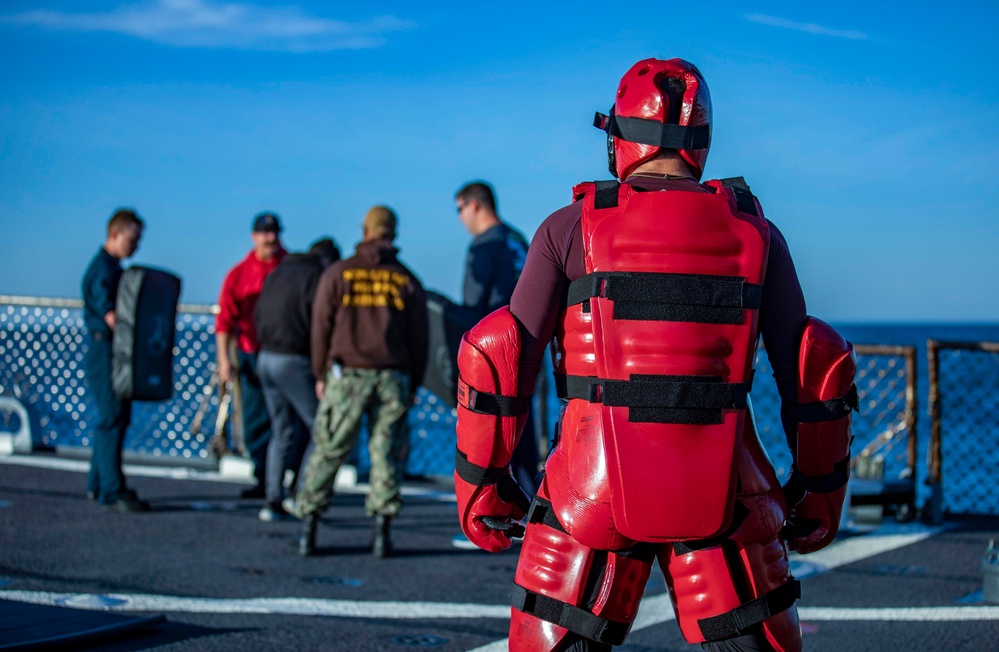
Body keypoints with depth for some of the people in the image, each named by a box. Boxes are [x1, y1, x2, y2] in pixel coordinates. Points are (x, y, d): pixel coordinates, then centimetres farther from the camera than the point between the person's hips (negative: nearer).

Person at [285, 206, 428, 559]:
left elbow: (321, 328, 3)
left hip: (347, 375, -1)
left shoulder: (337, 274, 3)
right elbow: (419, 338, 8)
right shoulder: (407, 281, 7)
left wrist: (320, 375, 12)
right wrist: (412, 386, 17)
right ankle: (381, 529, 0)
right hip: (392, 377, 1)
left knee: (328, 450, 3)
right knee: (386, 451, 4)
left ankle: (308, 528, 3)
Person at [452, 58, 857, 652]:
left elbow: (502, 358, -3)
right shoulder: (754, 230, 7)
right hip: (721, 496, 1)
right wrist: (821, 491, 15)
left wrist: (481, 484, 6)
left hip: (593, 491, -1)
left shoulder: (570, 227, 2)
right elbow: (810, 372, 6)